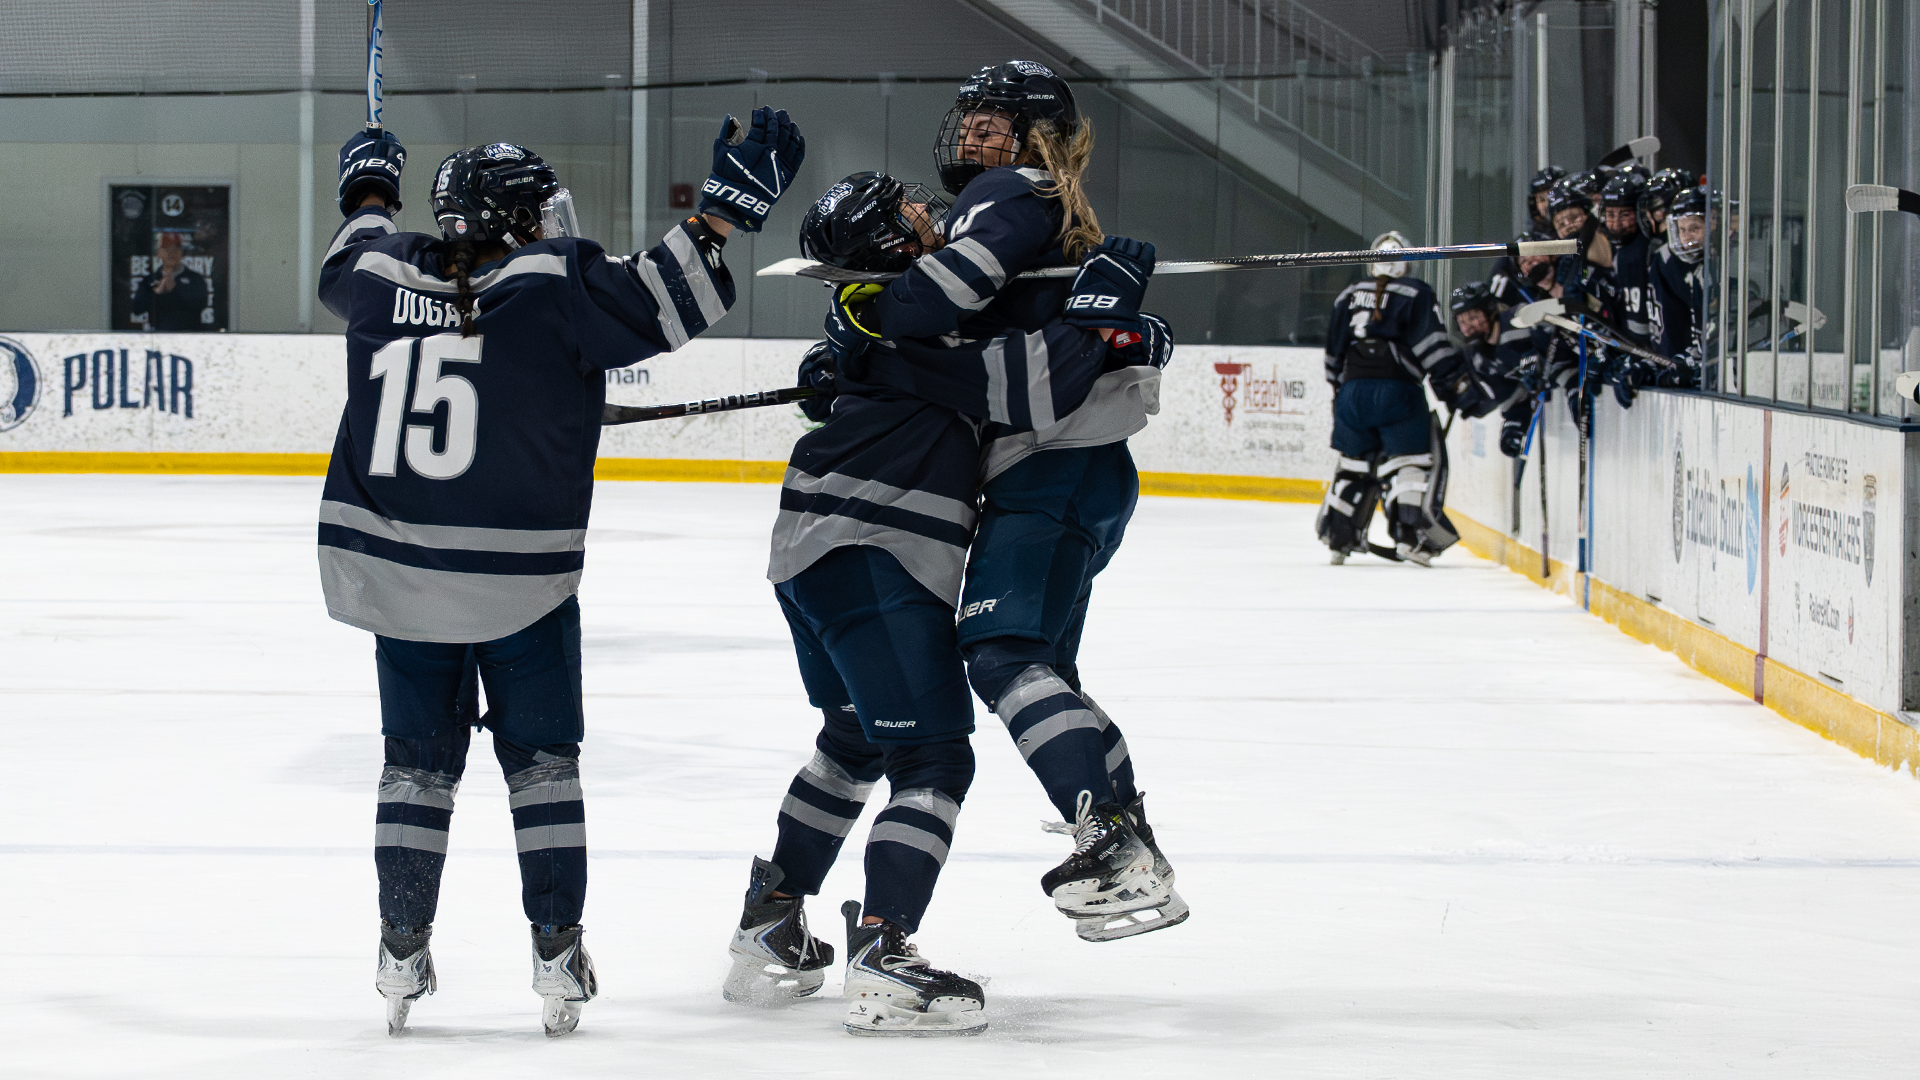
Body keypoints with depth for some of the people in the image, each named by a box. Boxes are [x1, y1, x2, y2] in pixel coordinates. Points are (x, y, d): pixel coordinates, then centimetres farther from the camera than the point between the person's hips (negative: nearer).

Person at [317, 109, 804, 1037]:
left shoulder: (384, 275, 4)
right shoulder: (555, 282, -10)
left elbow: (347, 266, 26)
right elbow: (657, 306, -11)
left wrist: (367, 191, 43)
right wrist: (724, 212, -7)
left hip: (396, 568, 4)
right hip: (519, 576, -4)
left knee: (417, 756, 15)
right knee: (539, 758, 10)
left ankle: (401, 954, 16)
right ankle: (557, 953, 8)